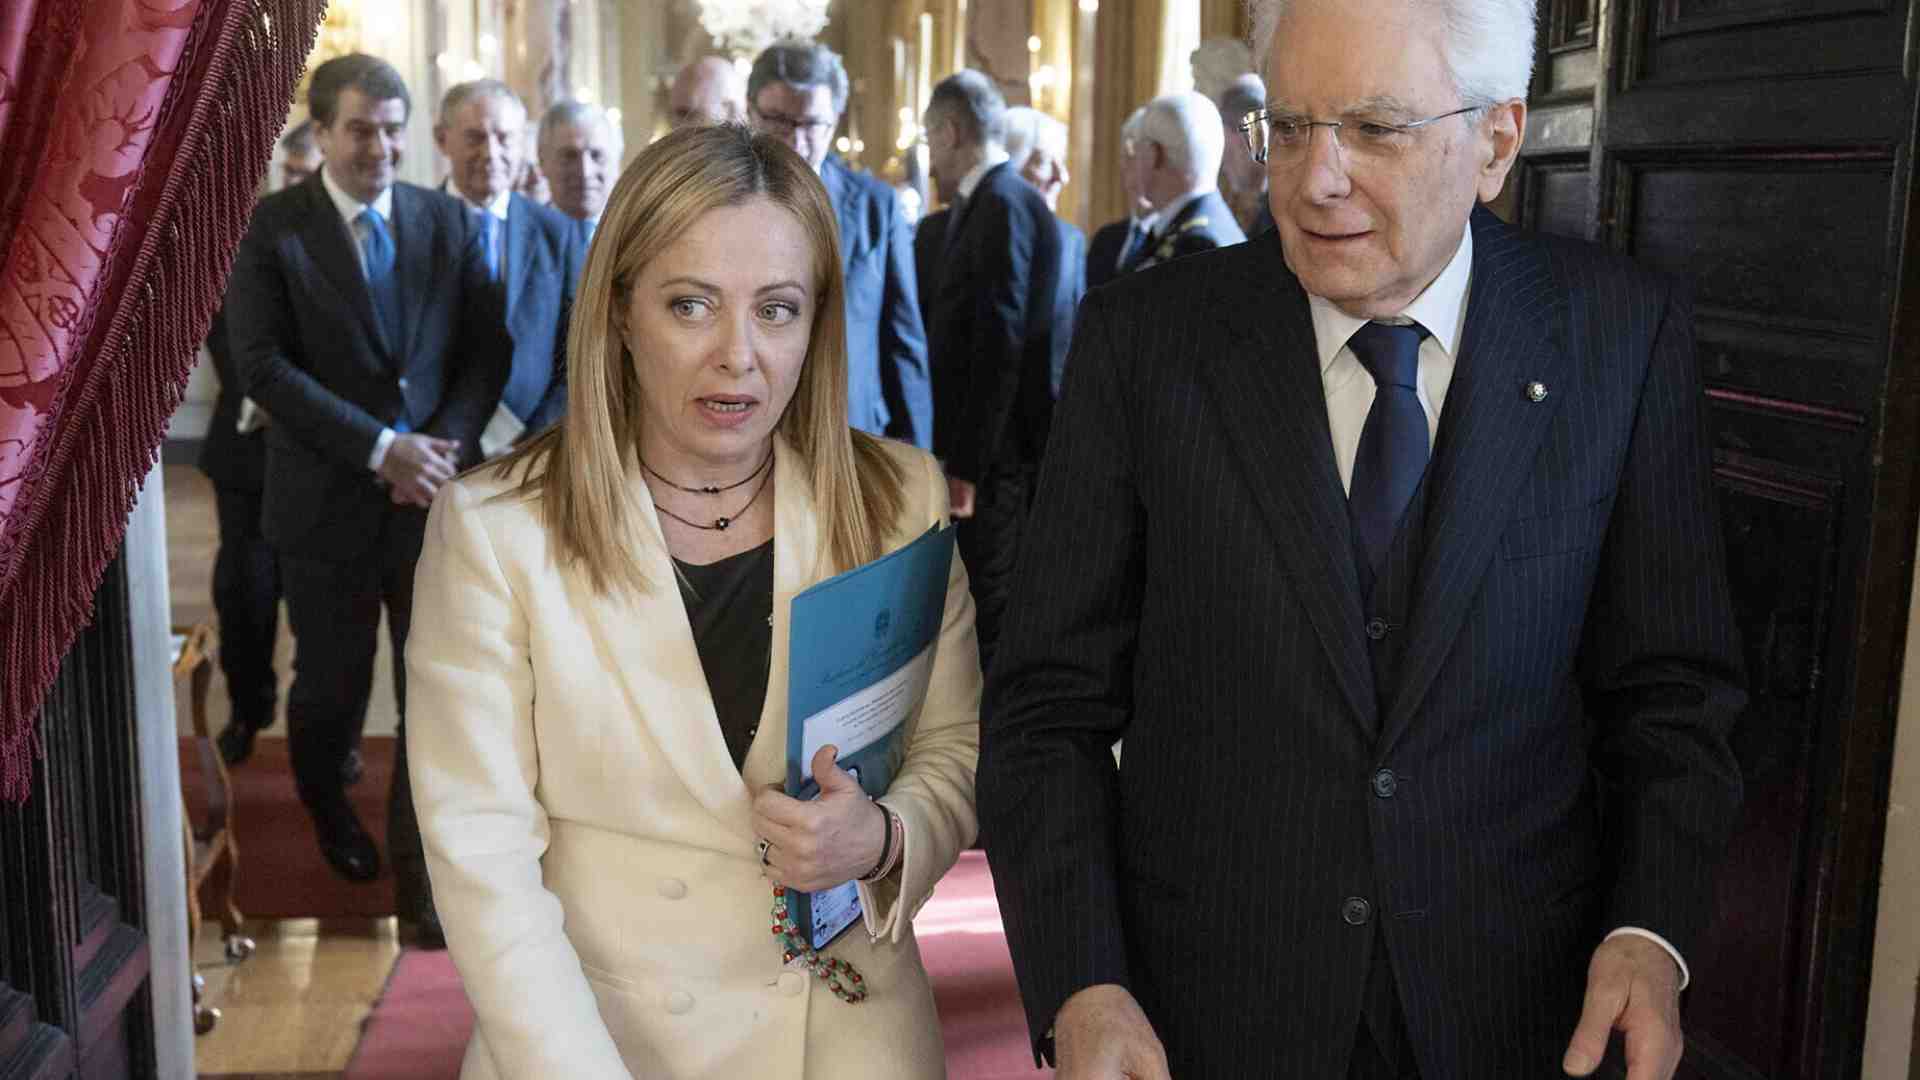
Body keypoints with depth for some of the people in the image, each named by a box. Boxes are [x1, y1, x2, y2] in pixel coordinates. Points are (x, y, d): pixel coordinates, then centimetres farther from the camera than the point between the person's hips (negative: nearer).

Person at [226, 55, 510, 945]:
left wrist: (446, 445, -13)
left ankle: (422, 874, 18)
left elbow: (487, 348, 4)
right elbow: (262, 364, -12)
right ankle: (326, 806, 46)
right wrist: (381, 448, -19)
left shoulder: (450, 223, 4)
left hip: (436, 492, 2)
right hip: (327, 499, -1)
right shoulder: (275, 228, -4)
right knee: (333, 683, 14)